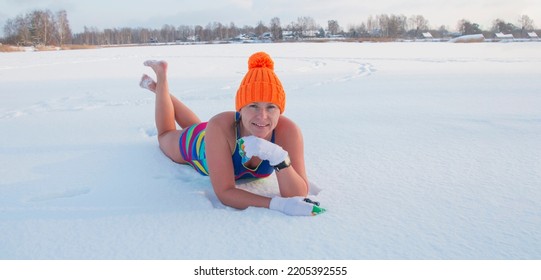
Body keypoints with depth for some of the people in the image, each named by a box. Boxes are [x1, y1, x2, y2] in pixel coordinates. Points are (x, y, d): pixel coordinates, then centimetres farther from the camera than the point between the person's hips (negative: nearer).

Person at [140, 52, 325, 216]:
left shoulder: (288, 131, -42)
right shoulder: (220, 127, -48)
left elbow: (299, 196, -42)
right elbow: (224, 193, -48)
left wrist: (280, 159, -60)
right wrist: (278, 204, -62)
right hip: (195, 144, -3)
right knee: (165, 136, 33)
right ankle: (160, 79, 48)